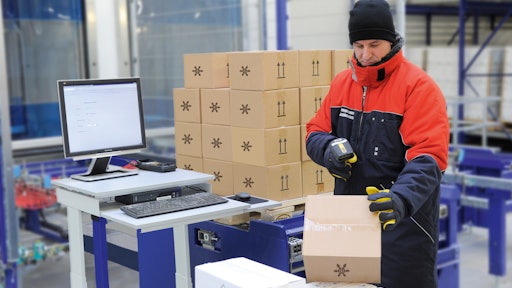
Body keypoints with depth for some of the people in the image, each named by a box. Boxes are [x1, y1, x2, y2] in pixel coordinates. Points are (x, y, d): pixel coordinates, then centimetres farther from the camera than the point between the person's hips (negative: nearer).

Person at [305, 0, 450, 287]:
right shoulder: (342, 82, 7)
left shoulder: (418, 86, -12)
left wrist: (403, 199, -38)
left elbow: (428, 156, -21)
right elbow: (315, 133, 12)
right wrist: (328, 148, -11)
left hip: (403, 223, -5)